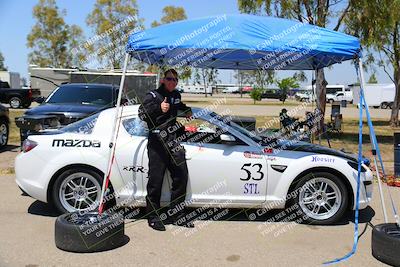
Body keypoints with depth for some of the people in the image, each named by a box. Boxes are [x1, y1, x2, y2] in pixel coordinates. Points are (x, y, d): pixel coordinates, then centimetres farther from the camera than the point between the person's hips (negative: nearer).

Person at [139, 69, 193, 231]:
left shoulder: (176, 95, 17)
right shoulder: (153, 95, -4)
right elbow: (141, 113, -18)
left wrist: (187, 110, 20)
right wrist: (159, 108, -33)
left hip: (173, 142, 7)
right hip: (157, 144, -7)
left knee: (181, 177, 6)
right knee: (155, 181, -3)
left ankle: (176, 215, 18)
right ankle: (153, 218, 10)